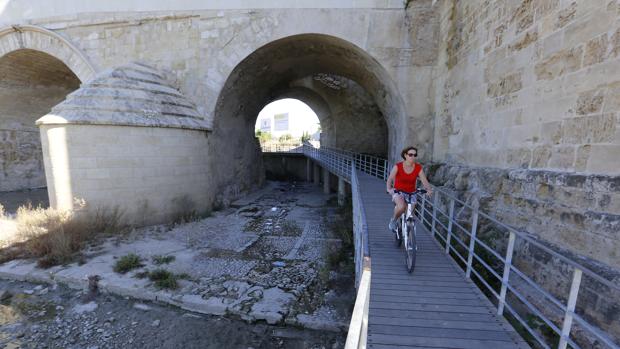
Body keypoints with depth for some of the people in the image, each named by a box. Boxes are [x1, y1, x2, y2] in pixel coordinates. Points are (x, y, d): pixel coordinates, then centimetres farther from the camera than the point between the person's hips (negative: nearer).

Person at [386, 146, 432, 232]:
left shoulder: (418, 168, -7)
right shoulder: (397, 166, -15)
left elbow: (425, 181, -14)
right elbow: (390, 179, -22)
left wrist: (429, 190, -34)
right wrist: (389, 189, -41)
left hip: (411, 194, 3)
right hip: (398, 192, -3)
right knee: (401, 206, -33)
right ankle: (393, 220, -3)